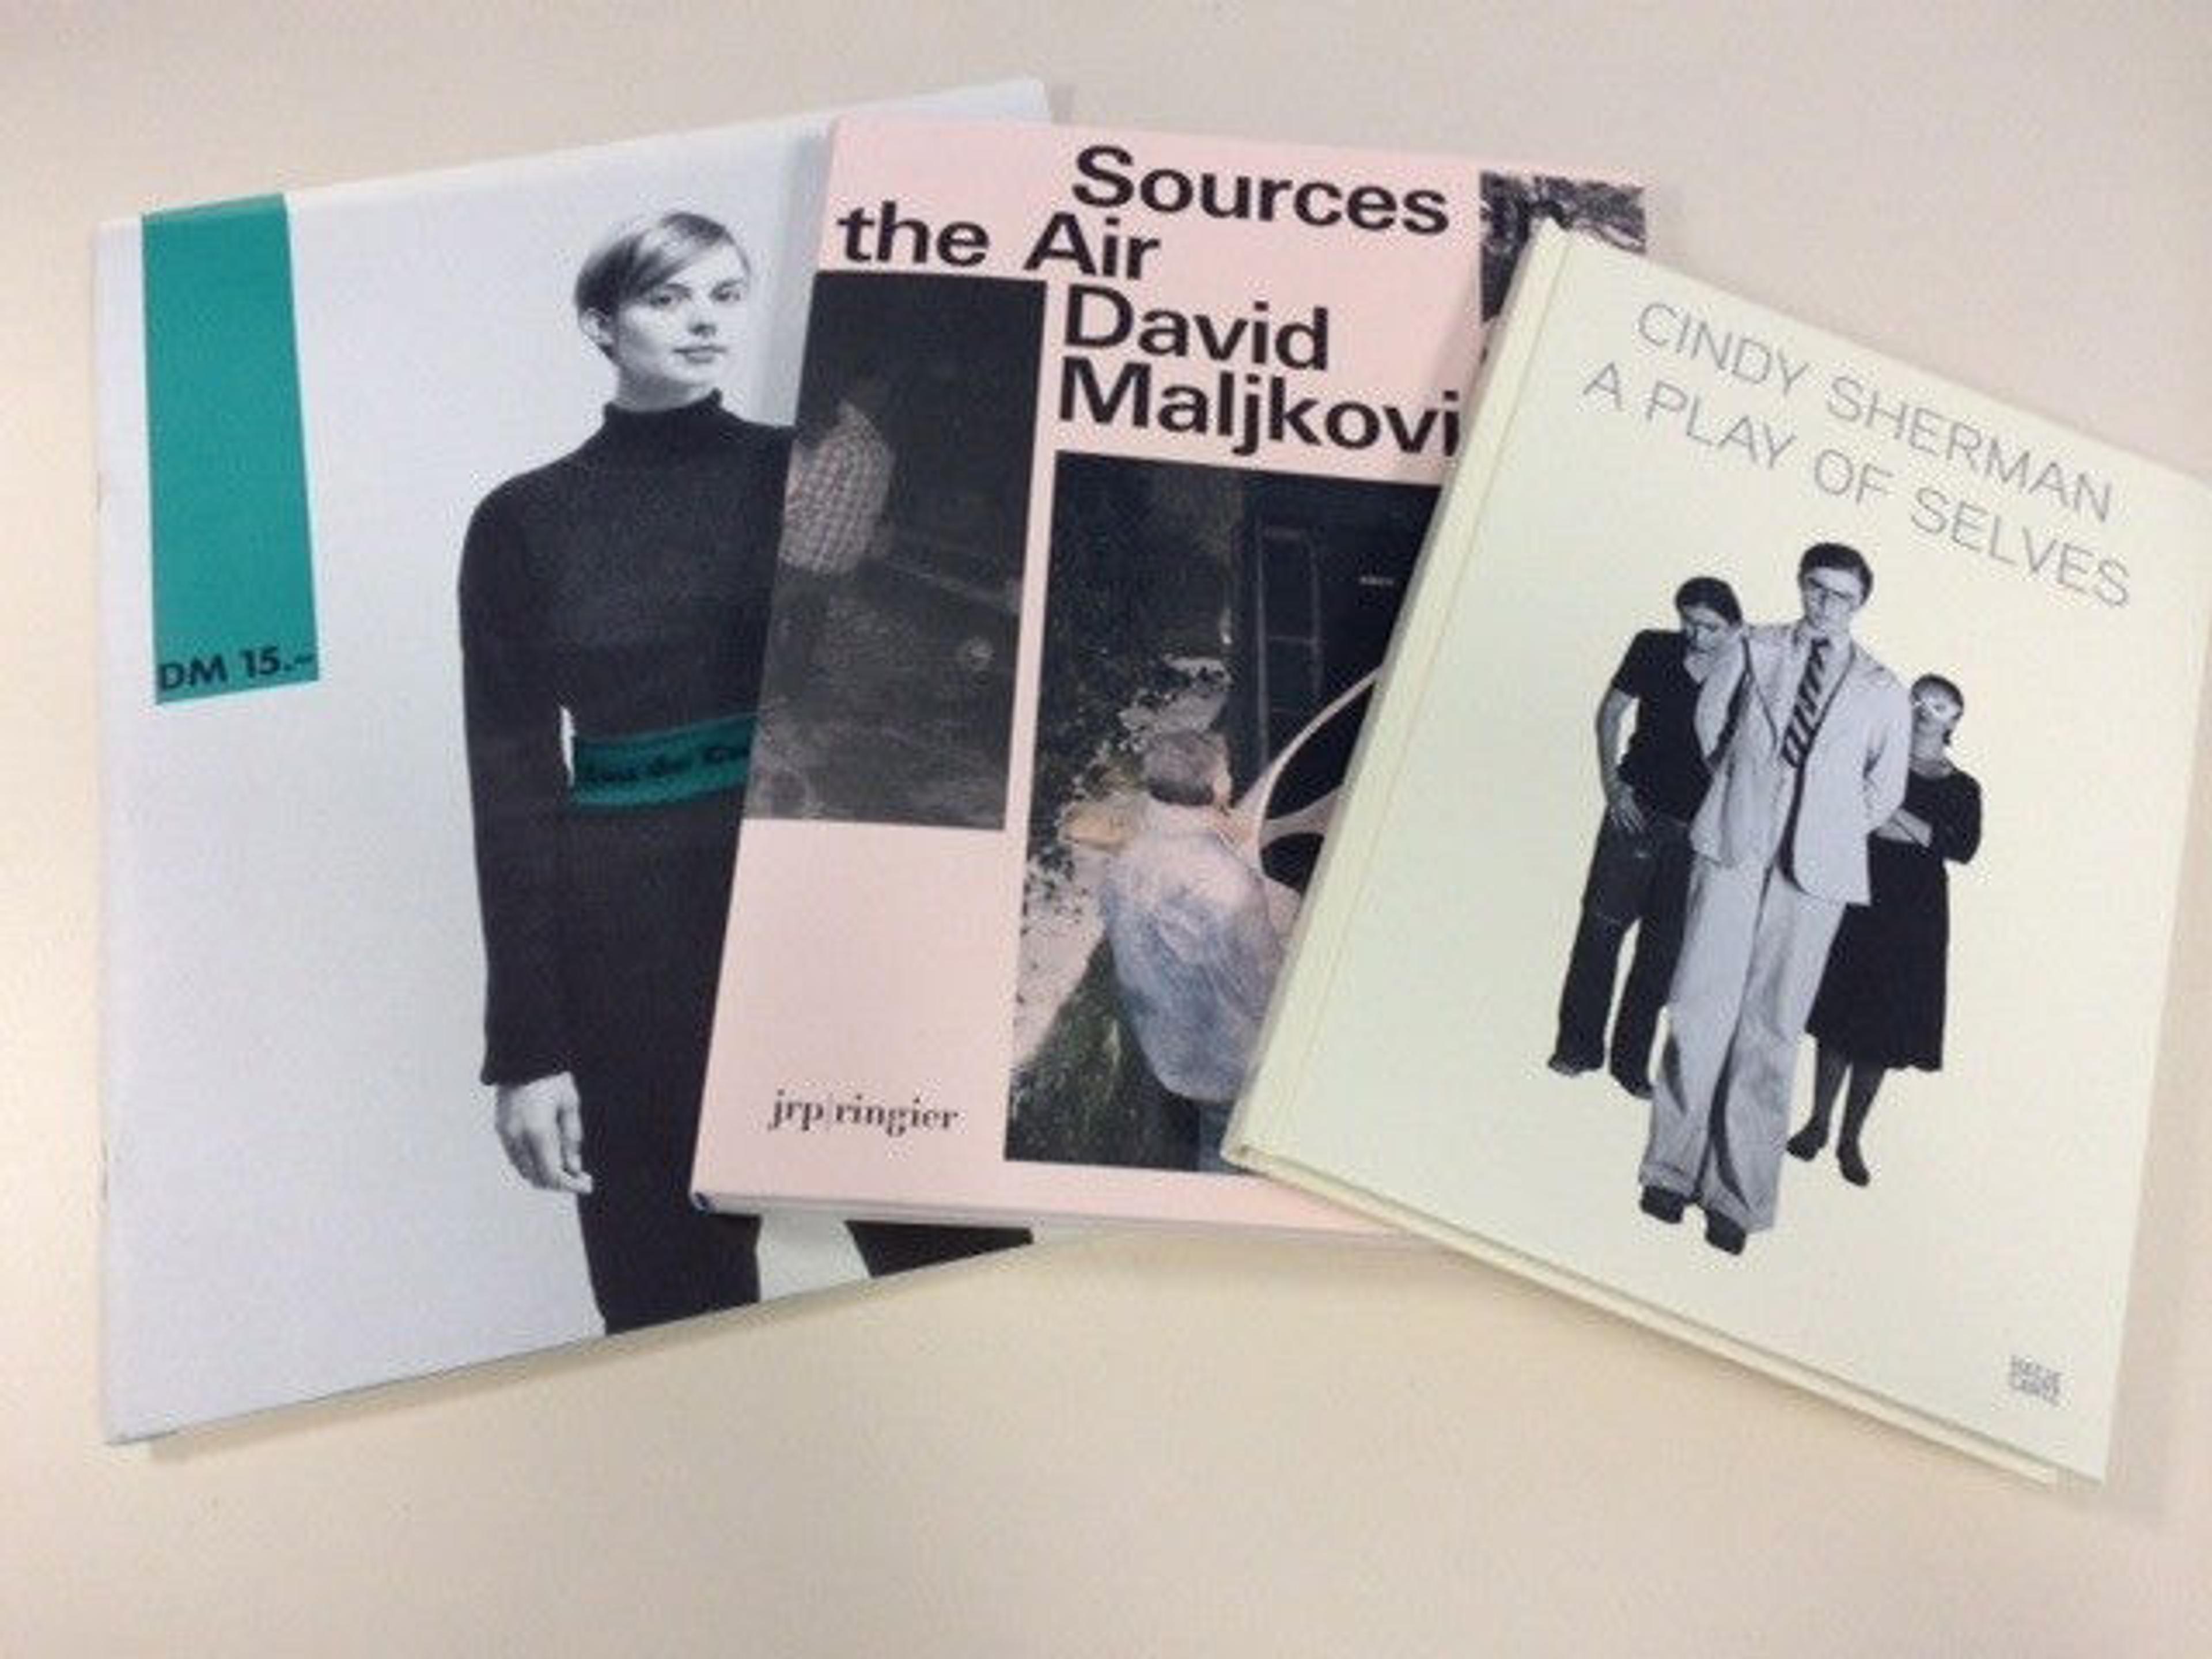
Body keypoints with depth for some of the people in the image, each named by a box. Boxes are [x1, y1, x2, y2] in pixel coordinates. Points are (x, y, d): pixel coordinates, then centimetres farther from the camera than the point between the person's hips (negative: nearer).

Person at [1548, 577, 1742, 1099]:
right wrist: (1610, 781, -3)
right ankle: (1579, 1046, 14)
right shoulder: (1653, 649, -4)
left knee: (1663, 947, 5)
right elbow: (1610, 712, 5)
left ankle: (1631, 1061, 17)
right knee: (1602, 924, 1)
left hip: (1697, 826, 0)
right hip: (1637, 807, 0)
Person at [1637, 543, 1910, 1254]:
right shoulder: (1754, 649, 9)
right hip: (1733, 846, 0)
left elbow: (1884, 792, 14)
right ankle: (1673, 1167, 6)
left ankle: (1736, 1196, 5)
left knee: (1772, 1030, -1)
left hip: (1816, 869, 0)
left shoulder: (1881, 689, 8)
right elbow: (1710, 719, 19)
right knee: (1701, 1007, -4)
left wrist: (1830, 837, 12)